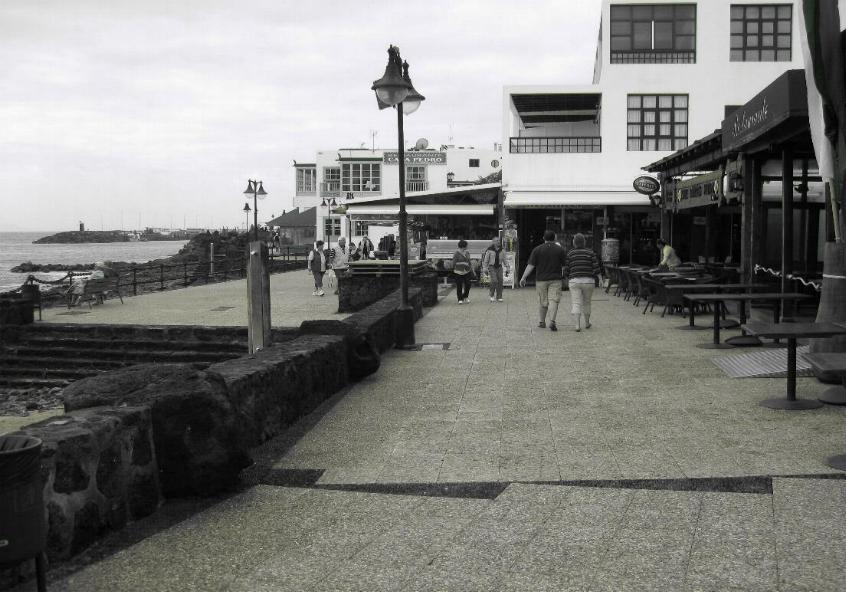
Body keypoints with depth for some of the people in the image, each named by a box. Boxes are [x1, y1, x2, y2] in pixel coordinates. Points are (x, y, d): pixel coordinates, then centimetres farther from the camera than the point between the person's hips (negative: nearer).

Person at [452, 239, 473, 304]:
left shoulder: (467, 253, 14)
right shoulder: (456, 254, -4)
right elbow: (454, 263, -3)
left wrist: (471, 270, 17)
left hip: (467, 272, 5)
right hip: (458, 272, -5)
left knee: (468, 284, -1)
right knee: (459, 286, 0)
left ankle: (465, 297, 22)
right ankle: (460, 299, 10)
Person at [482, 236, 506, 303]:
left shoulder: (501, 250, 8)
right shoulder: (490, 250, -3)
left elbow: (504, 259, 14)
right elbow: (486, 259, -1)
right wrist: (485, 268, -5)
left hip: (499, 267, 4)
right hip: (492, 267, -4)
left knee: (500, 281, -2)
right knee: (494, 281, -17)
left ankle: (499, 297, 7)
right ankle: (492, 296, 2)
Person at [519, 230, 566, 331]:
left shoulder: (537, 249, -1)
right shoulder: (560, 250, 0)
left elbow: (530, 266, -5)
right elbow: (564, 266, 3)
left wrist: (523, 278, -1)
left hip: (541, 279, 1)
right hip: (555, 280, -1)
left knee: (542, 302, 12)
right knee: (553, 301, -5)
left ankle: (542, 322, 23)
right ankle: (552, 321, -21)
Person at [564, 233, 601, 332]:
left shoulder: (570, 253, 2)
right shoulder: (590, 252, 1)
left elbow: (566, 270, 4)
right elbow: (596, 267, -3)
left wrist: (567, 280, 17)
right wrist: (597, 279, 6)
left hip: (574, 281, -1)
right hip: (588, 281, 1)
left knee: (576, 304, -3)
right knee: (587, 302, 18)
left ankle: (577, 325, -17)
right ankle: (587, 323, 32)